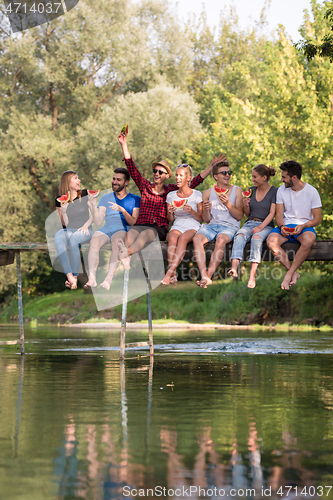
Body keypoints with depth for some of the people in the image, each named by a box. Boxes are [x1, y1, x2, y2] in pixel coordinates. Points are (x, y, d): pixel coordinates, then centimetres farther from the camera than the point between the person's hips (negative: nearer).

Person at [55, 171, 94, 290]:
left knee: (74, 239, -38)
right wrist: (63, 211, -14)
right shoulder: (60, 200, 8)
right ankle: (70, 277, -45)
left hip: (84, 231, -1)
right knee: (58, 237, -35)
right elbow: (65, 224, 4)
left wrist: (86, 226, -9)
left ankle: (75, 277, -32)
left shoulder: (85, 194, 7)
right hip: (68, 230, 1)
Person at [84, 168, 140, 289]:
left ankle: (108, 280, -50)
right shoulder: (105, 198, 22)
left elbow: (134, 222, 1)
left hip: (123, 229, -2)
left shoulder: (135, 199, 14)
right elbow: (98, 221, 11)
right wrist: (94, 205, -4)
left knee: (116, 242, -39)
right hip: (106, 229, 2)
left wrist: (122, 210, -15)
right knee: (94, 241, -33)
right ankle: (92, 278, -47)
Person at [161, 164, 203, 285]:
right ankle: (173, 275, -44)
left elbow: (202, 218, 5)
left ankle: (169, 273, -46)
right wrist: (170, 212, -5)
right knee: (172, 238, -35)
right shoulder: (171, 195, 15)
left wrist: (192, 211, -14)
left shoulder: (197, 195, 6)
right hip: (177, 226, 2)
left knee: (183, 238, -38)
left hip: (193, 228, -2)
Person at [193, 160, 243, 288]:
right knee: (197, 239, -31)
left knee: (221, 240, -38)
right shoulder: (208, 193, 13)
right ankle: (204, 276, -40)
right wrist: (206, 210, -10)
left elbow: (239, 216, 3)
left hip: (229, 226, -2)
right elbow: (207, 220, 12)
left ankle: (209, 275, -34)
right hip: (212, 225, 2)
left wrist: (228, 204, -12)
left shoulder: (237, 191, 9)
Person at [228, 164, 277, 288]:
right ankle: (234, 268, -52)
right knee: (240, 235, -31)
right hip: (249, 223, 4)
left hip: (266, 225, -4)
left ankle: (252, 276, -49)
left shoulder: (274, 191, 1)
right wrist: (246, 206, -1)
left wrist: (261, 227, -20)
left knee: (257, 237, -37)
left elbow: (272, 213, -7)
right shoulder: (252, 190, 16)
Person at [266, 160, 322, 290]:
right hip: (286, 226, 3)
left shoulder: (311, 191, -4)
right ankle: (294, 273, -22)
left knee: (308, 239, -40)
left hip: (304, 227, -3)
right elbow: (279, 215, 4)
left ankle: (289, 274, -29)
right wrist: (281, 226, -19)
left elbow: (317, 219, -3)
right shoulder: (282, 190, 4)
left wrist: (302, 226, -22)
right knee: (271, 240, -32)